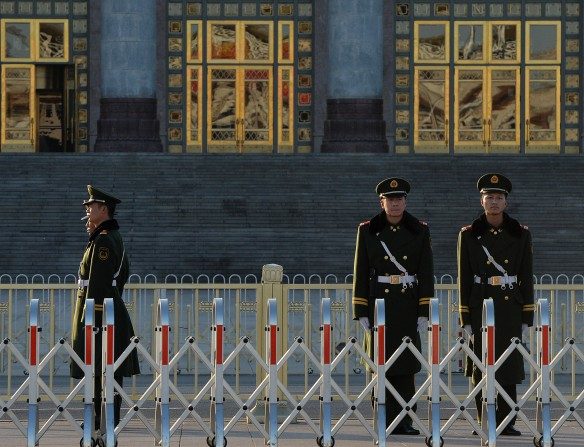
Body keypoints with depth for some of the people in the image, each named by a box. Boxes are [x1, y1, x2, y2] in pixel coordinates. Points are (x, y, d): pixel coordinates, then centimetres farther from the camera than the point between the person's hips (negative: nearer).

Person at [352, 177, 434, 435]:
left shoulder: (419, 231, 5)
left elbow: (426, 274, 4)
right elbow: (361, 273, 3)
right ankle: (385, 421, 3)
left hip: (408, 306, 0)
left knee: (405, 367, -1)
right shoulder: (368, 231, 4)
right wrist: (361, 312, -2)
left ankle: (404, 421, 3)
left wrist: (424, 312, -2)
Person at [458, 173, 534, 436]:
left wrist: (526, 316, 1)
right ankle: (484, 422, 7)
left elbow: (527, 277, 6)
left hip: (510, 308, 1)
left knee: (509, 366, 1)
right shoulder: (469, 235, 3)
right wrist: (466, 318, -3)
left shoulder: (520, 235, 5)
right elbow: (464, 279, 2)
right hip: (480, 307, -1)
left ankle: (506, 422, 6)